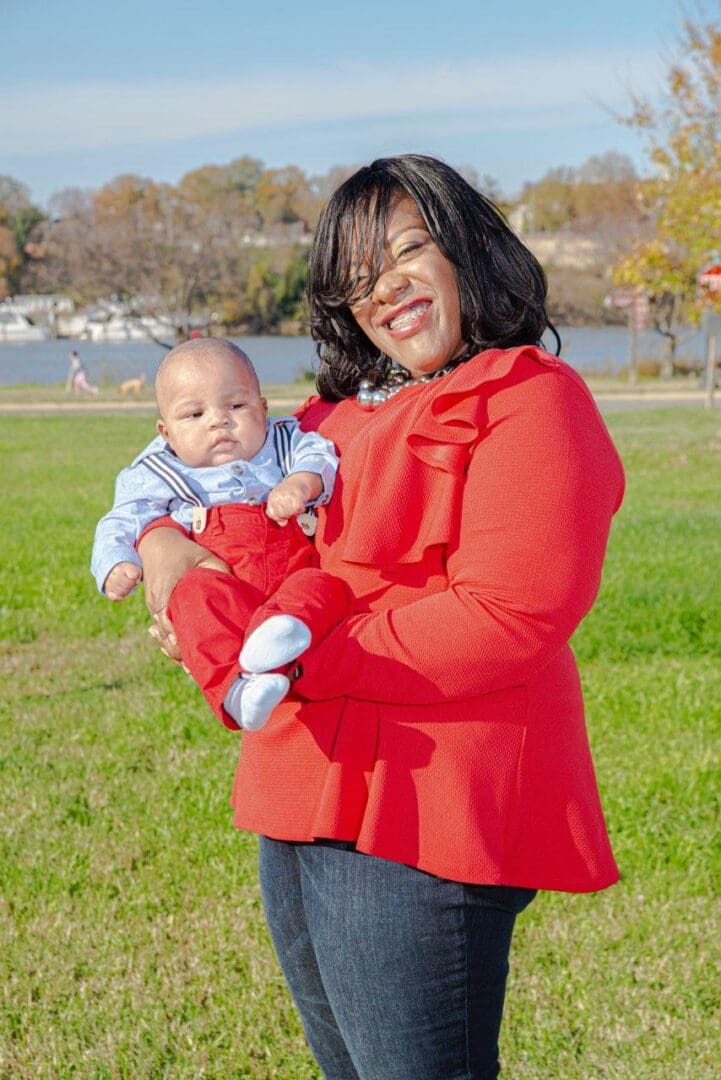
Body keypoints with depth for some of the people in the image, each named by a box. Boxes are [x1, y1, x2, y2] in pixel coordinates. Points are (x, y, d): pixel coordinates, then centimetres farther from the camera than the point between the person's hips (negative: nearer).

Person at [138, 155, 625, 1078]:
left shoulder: (527, 399, -8)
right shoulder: (337, 413, 17)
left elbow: (508, 620, -20)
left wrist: (292, 662, -19)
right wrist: (164, 538, 3)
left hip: (417, 813, -8)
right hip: (299, 805, 9)